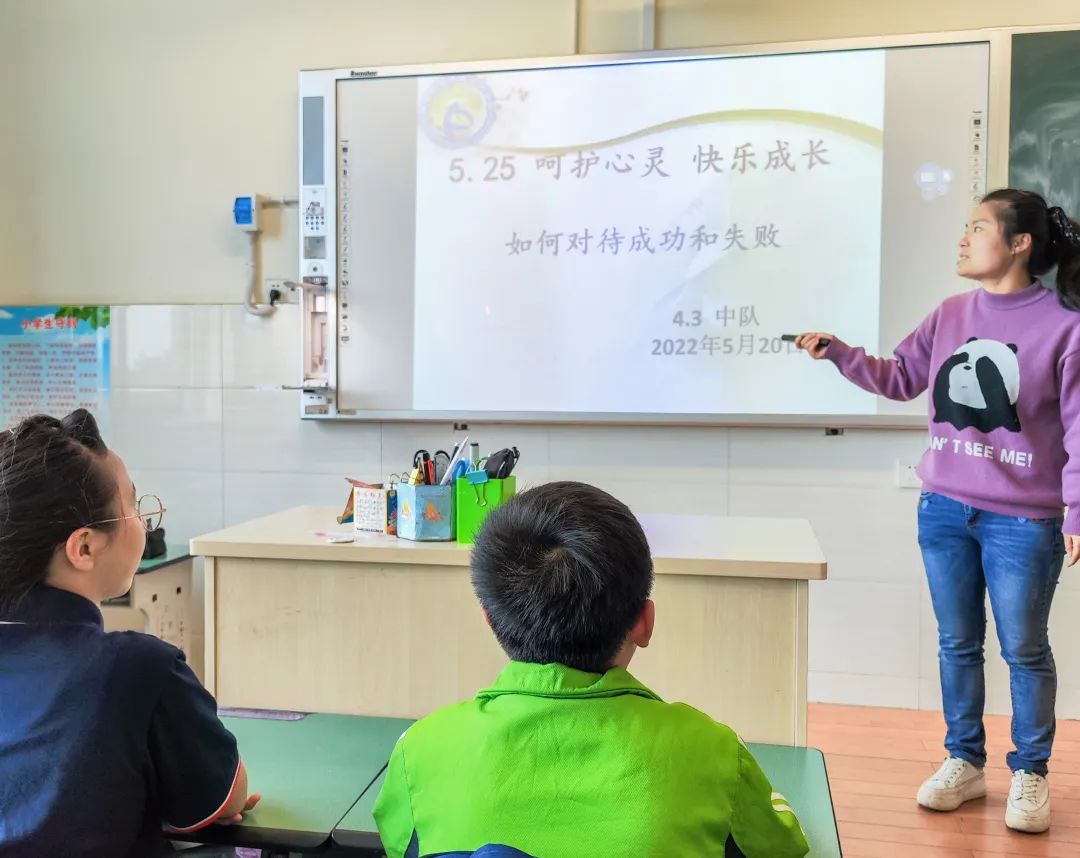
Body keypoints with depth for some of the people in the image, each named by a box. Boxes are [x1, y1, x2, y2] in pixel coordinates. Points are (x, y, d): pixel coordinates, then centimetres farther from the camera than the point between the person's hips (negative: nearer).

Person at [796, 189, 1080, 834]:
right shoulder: (952, 314, 5)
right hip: (944, 512, 5)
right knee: (958, 644, 15)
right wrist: (840, 353, 2)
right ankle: (964, 762, 32)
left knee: (1025, 650, 10)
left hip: (1023, 521, -4)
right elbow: (901, 378, 13)